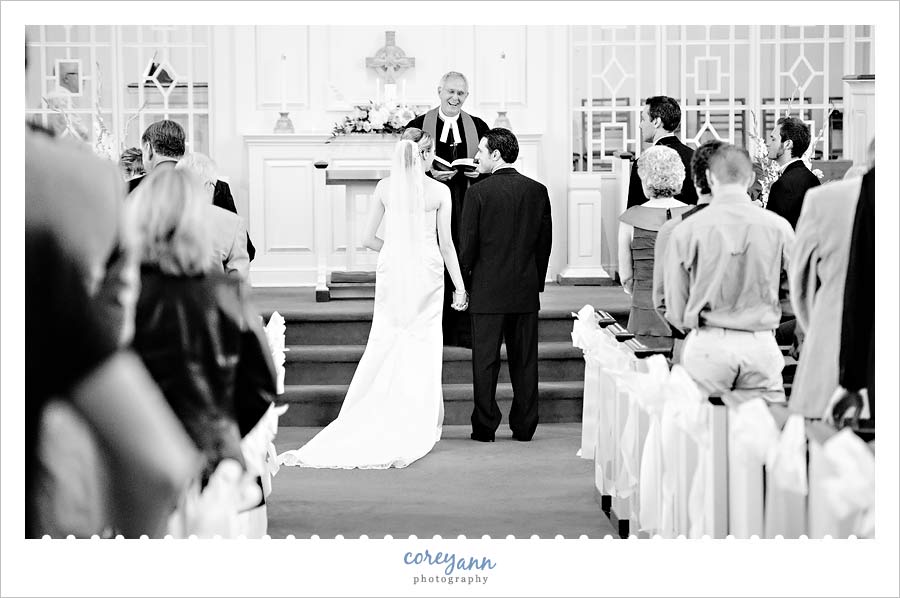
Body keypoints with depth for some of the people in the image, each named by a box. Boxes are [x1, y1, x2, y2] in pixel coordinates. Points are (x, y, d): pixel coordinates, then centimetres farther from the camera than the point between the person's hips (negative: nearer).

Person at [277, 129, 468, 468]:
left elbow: (368, 239, 1)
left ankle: (367, 421, 10)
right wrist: (460, 287, 4)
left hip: (391, 271, 2)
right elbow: (446, 245, -3)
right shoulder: (440, 192, -5)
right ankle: (418, 425, 9)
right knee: (423, 346, 5)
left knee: (383, 345, 9)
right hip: (427, 274, -2)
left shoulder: (385, 187, -1)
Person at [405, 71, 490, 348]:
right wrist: (430, 173, -14)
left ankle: (465, 332, 4)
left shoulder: (479, 127, 10)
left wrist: (479, 172, -8)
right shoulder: (418, 126, 5)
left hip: (467, 209, 1)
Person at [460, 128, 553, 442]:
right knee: (525, 360, 9)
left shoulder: (479, 192, -10)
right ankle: (524, 426, 12)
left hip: (488, 290, -4)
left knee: (485, 361, 3)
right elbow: (545, 240, 7)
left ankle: (485, 426, 6)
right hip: (526, 290, 4)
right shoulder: (537, 190, 2)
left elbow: (468, 243, -8)